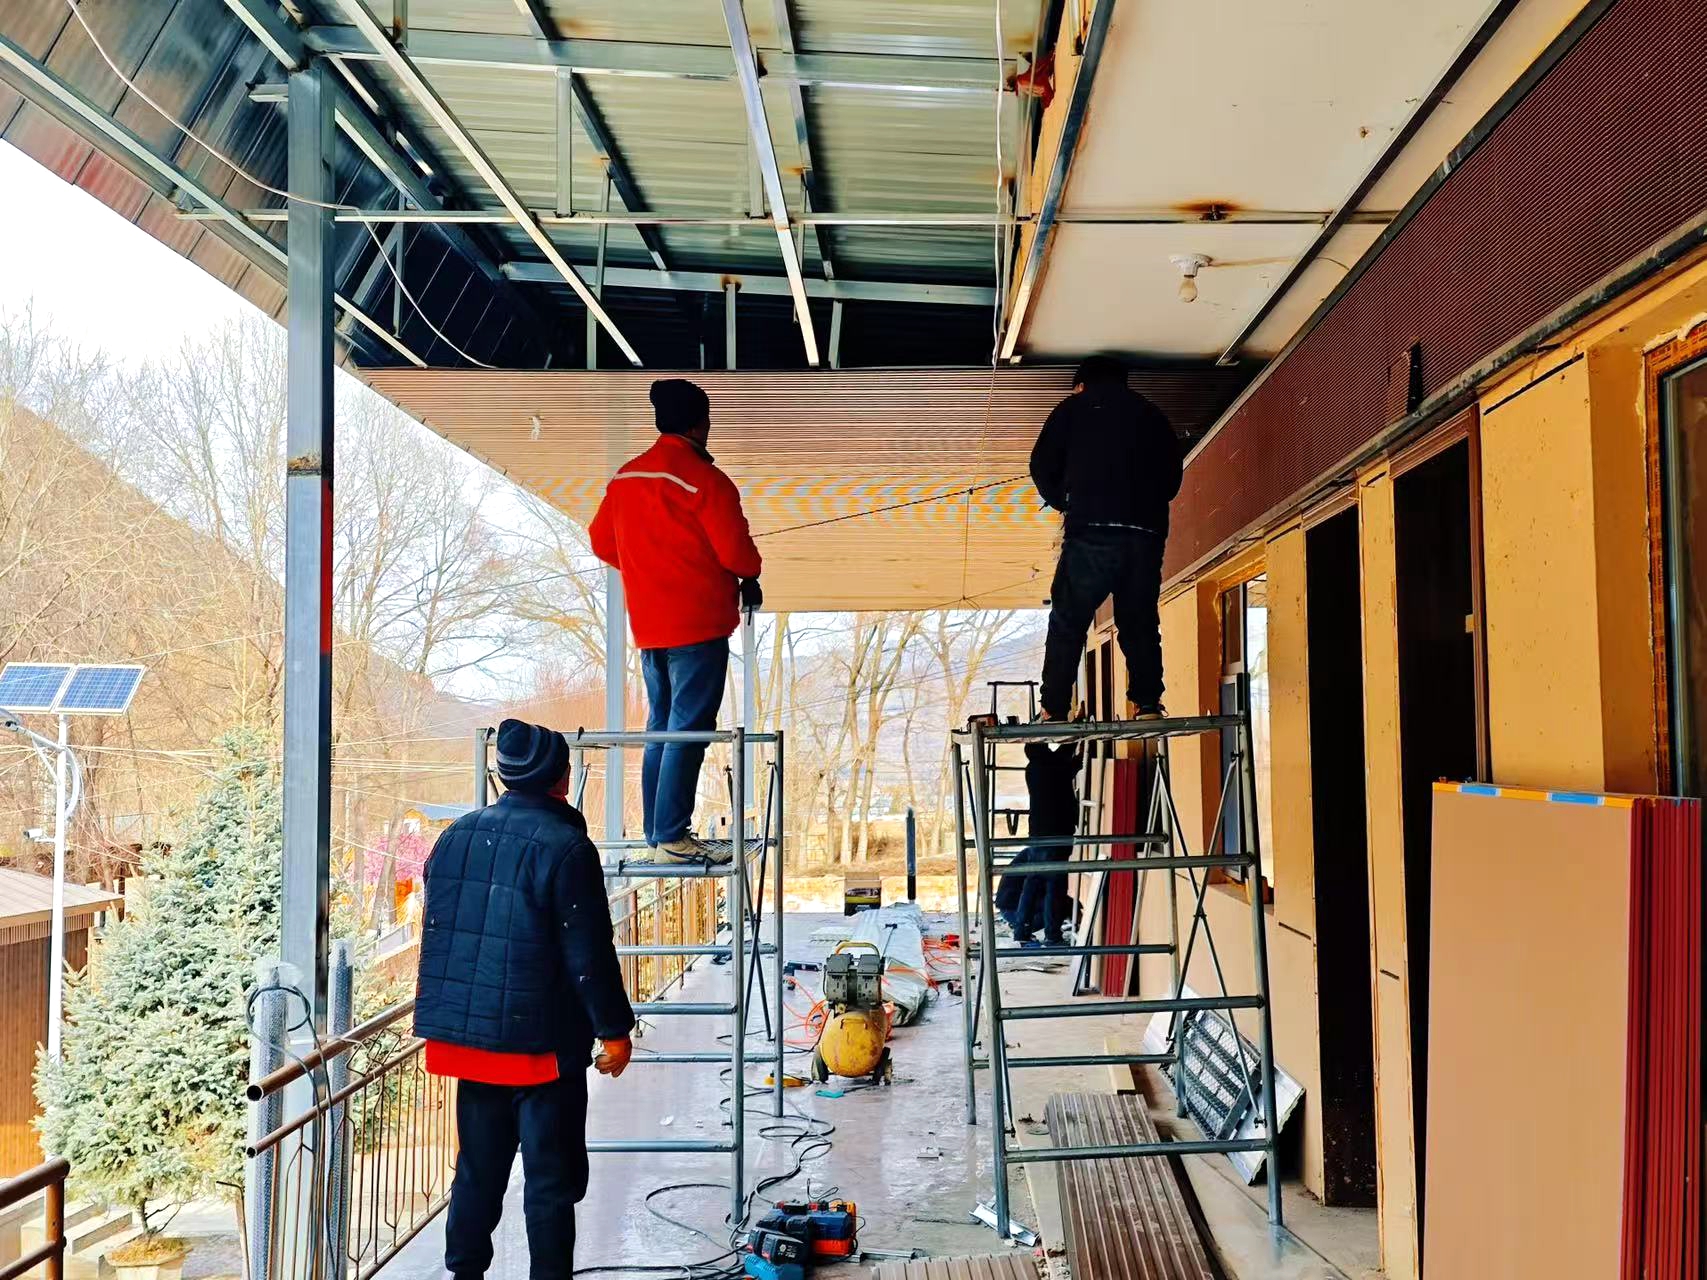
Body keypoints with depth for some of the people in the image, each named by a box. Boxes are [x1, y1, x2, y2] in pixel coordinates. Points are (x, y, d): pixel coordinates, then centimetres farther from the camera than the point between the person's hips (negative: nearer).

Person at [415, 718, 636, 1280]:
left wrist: (442, 1012, 24)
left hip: (468, 1037, 7)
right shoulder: (564, 846, -14)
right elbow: (588, 953, -15)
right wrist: (614, 1028, -6)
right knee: (552, 1177, 3)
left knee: (478, 1168, 17)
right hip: (541, 1042, -7)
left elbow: (436, 932, 14)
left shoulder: (457, 835, 7)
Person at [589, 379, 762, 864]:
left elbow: (602, 542, 15)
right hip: (698, 625, -7)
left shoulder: (624, 478, 9)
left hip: (648, 625, 7)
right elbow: (736, 552, -14)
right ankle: (671, 837, -6)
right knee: (689, 729, -5)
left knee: (661, 727, 14)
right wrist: (750, 578, 7)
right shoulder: (705, 480, -13)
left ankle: (655, 836, 17)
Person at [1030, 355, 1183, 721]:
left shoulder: (1074, 407, 14)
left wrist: (1063, 503, 24)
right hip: (1148, 533, 3)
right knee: (1140, 623, 11)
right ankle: (1148, 707, 1)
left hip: (1092, 530, -3)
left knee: (1067, 623, 0)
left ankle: (1053, 713, -6)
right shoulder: (1152, 414, 24)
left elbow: (1043, 467, 8)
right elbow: (1172, 476, 21)